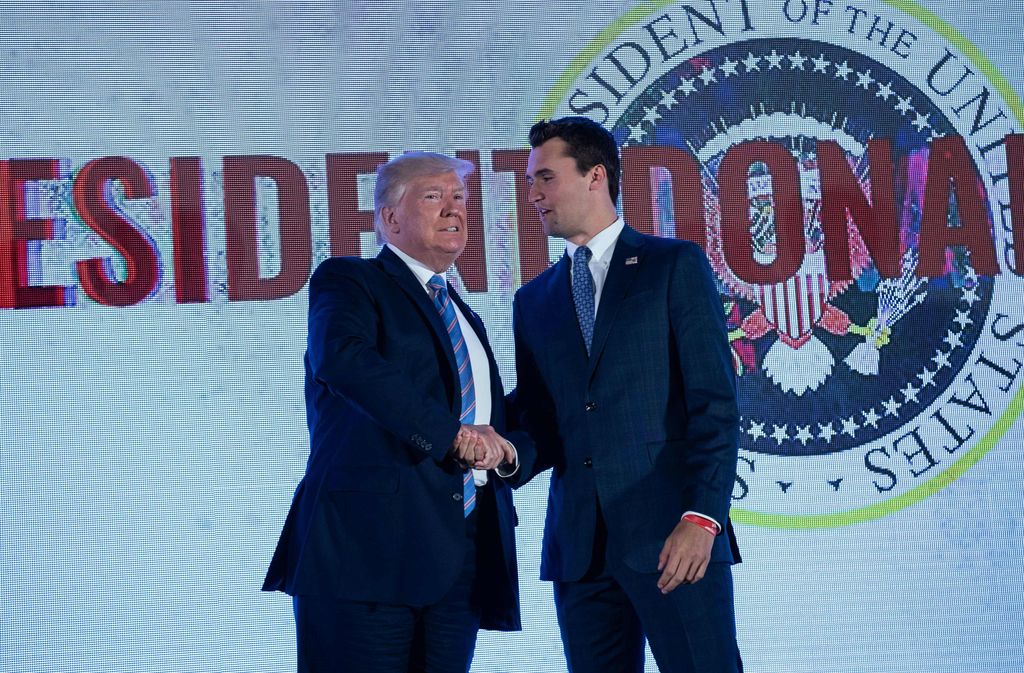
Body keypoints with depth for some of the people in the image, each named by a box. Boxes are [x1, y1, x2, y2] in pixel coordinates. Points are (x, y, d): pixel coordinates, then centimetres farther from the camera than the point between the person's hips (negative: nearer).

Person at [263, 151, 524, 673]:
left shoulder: (464, 317, 26)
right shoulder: (348, 281, 3)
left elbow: (497, 416, 24)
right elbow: (343, 357, -19)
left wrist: (497, 446, -1)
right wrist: (452, 434, -21)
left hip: (462, 557, 7)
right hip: (369, 540, -7)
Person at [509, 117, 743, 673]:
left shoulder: (675, 265, 4)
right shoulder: (534, 300, 20)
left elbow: (714, 401, -4)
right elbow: (538, 422, 17)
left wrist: (702, 516, -14)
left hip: (671, 534, -4)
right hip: (579, 544, 5)